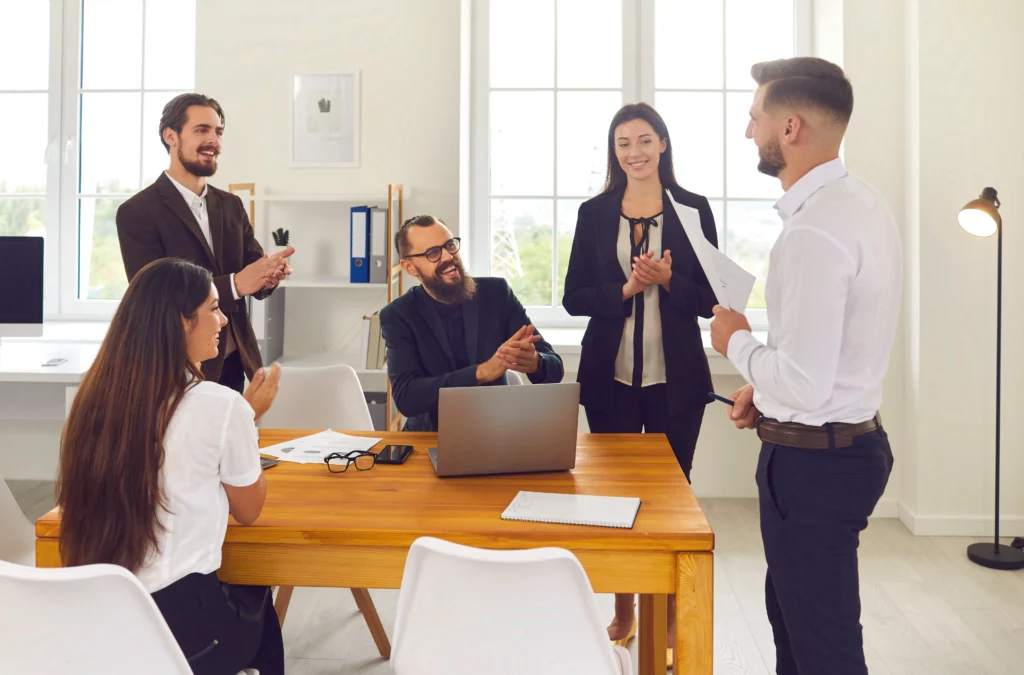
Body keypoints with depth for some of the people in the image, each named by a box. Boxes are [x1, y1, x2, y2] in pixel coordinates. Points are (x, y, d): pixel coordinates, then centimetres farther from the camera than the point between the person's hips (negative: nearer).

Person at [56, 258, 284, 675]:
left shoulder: (96, 395, -3)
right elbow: (248, 511, -1)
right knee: (256, 599, 29)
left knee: (242, 594, 32)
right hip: (180, 619, -5)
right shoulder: (220, 406, -18)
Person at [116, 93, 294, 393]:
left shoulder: (231, 205, 9)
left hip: (236, 365, 5)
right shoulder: (136, 213, -9)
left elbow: (254, 272, 2)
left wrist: (271, 273, -23)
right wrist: (236, 284, -29)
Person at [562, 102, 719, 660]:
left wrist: (669, 281, -16)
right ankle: (623, 611, 27)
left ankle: (671, 618, 22)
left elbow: (710, 299, 2)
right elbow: (574, 298, 1)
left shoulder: (693, 210, 2)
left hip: (676, 375, -1)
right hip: (609, 374, 1)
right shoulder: (594, 213, 4)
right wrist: (626, 289, -15)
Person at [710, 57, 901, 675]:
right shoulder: (861, 202, 6)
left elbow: (805, 387, -26)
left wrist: (739, 344, -9)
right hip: (853, 438, 10)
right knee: (792, 612, 26)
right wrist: (768, 384, 13)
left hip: (813, 460, -10)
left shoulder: (814, 231, -25)